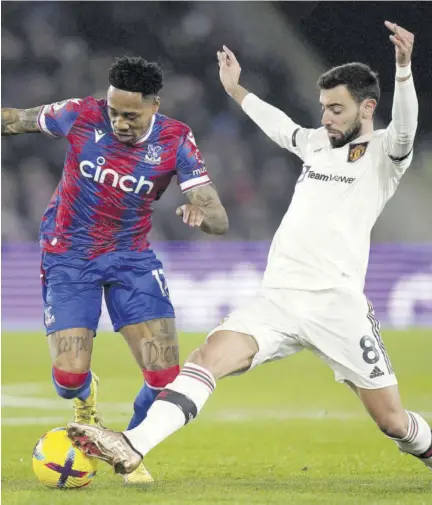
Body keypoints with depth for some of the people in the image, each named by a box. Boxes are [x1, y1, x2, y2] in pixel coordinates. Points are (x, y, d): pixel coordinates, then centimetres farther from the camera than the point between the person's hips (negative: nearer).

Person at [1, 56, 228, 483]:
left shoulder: (175, 141, -13)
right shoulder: (81, 116, -15)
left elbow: (219, 221, -19)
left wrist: (201, 214, -42)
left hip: (130, 256, 1)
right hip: (68, 259, -1)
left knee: (165, 377, -10)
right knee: (68, 379, -14)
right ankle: (85, 396, 28)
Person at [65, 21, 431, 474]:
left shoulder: (382, 155, 2)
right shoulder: (318, 144, 20)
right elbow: (280, 126, 41)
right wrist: (235, 90, 51)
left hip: (337, 307, -4)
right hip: (277, 299, 4)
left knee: (392, 421, -1)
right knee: (211, 354, -21)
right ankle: (133, 447, -35)